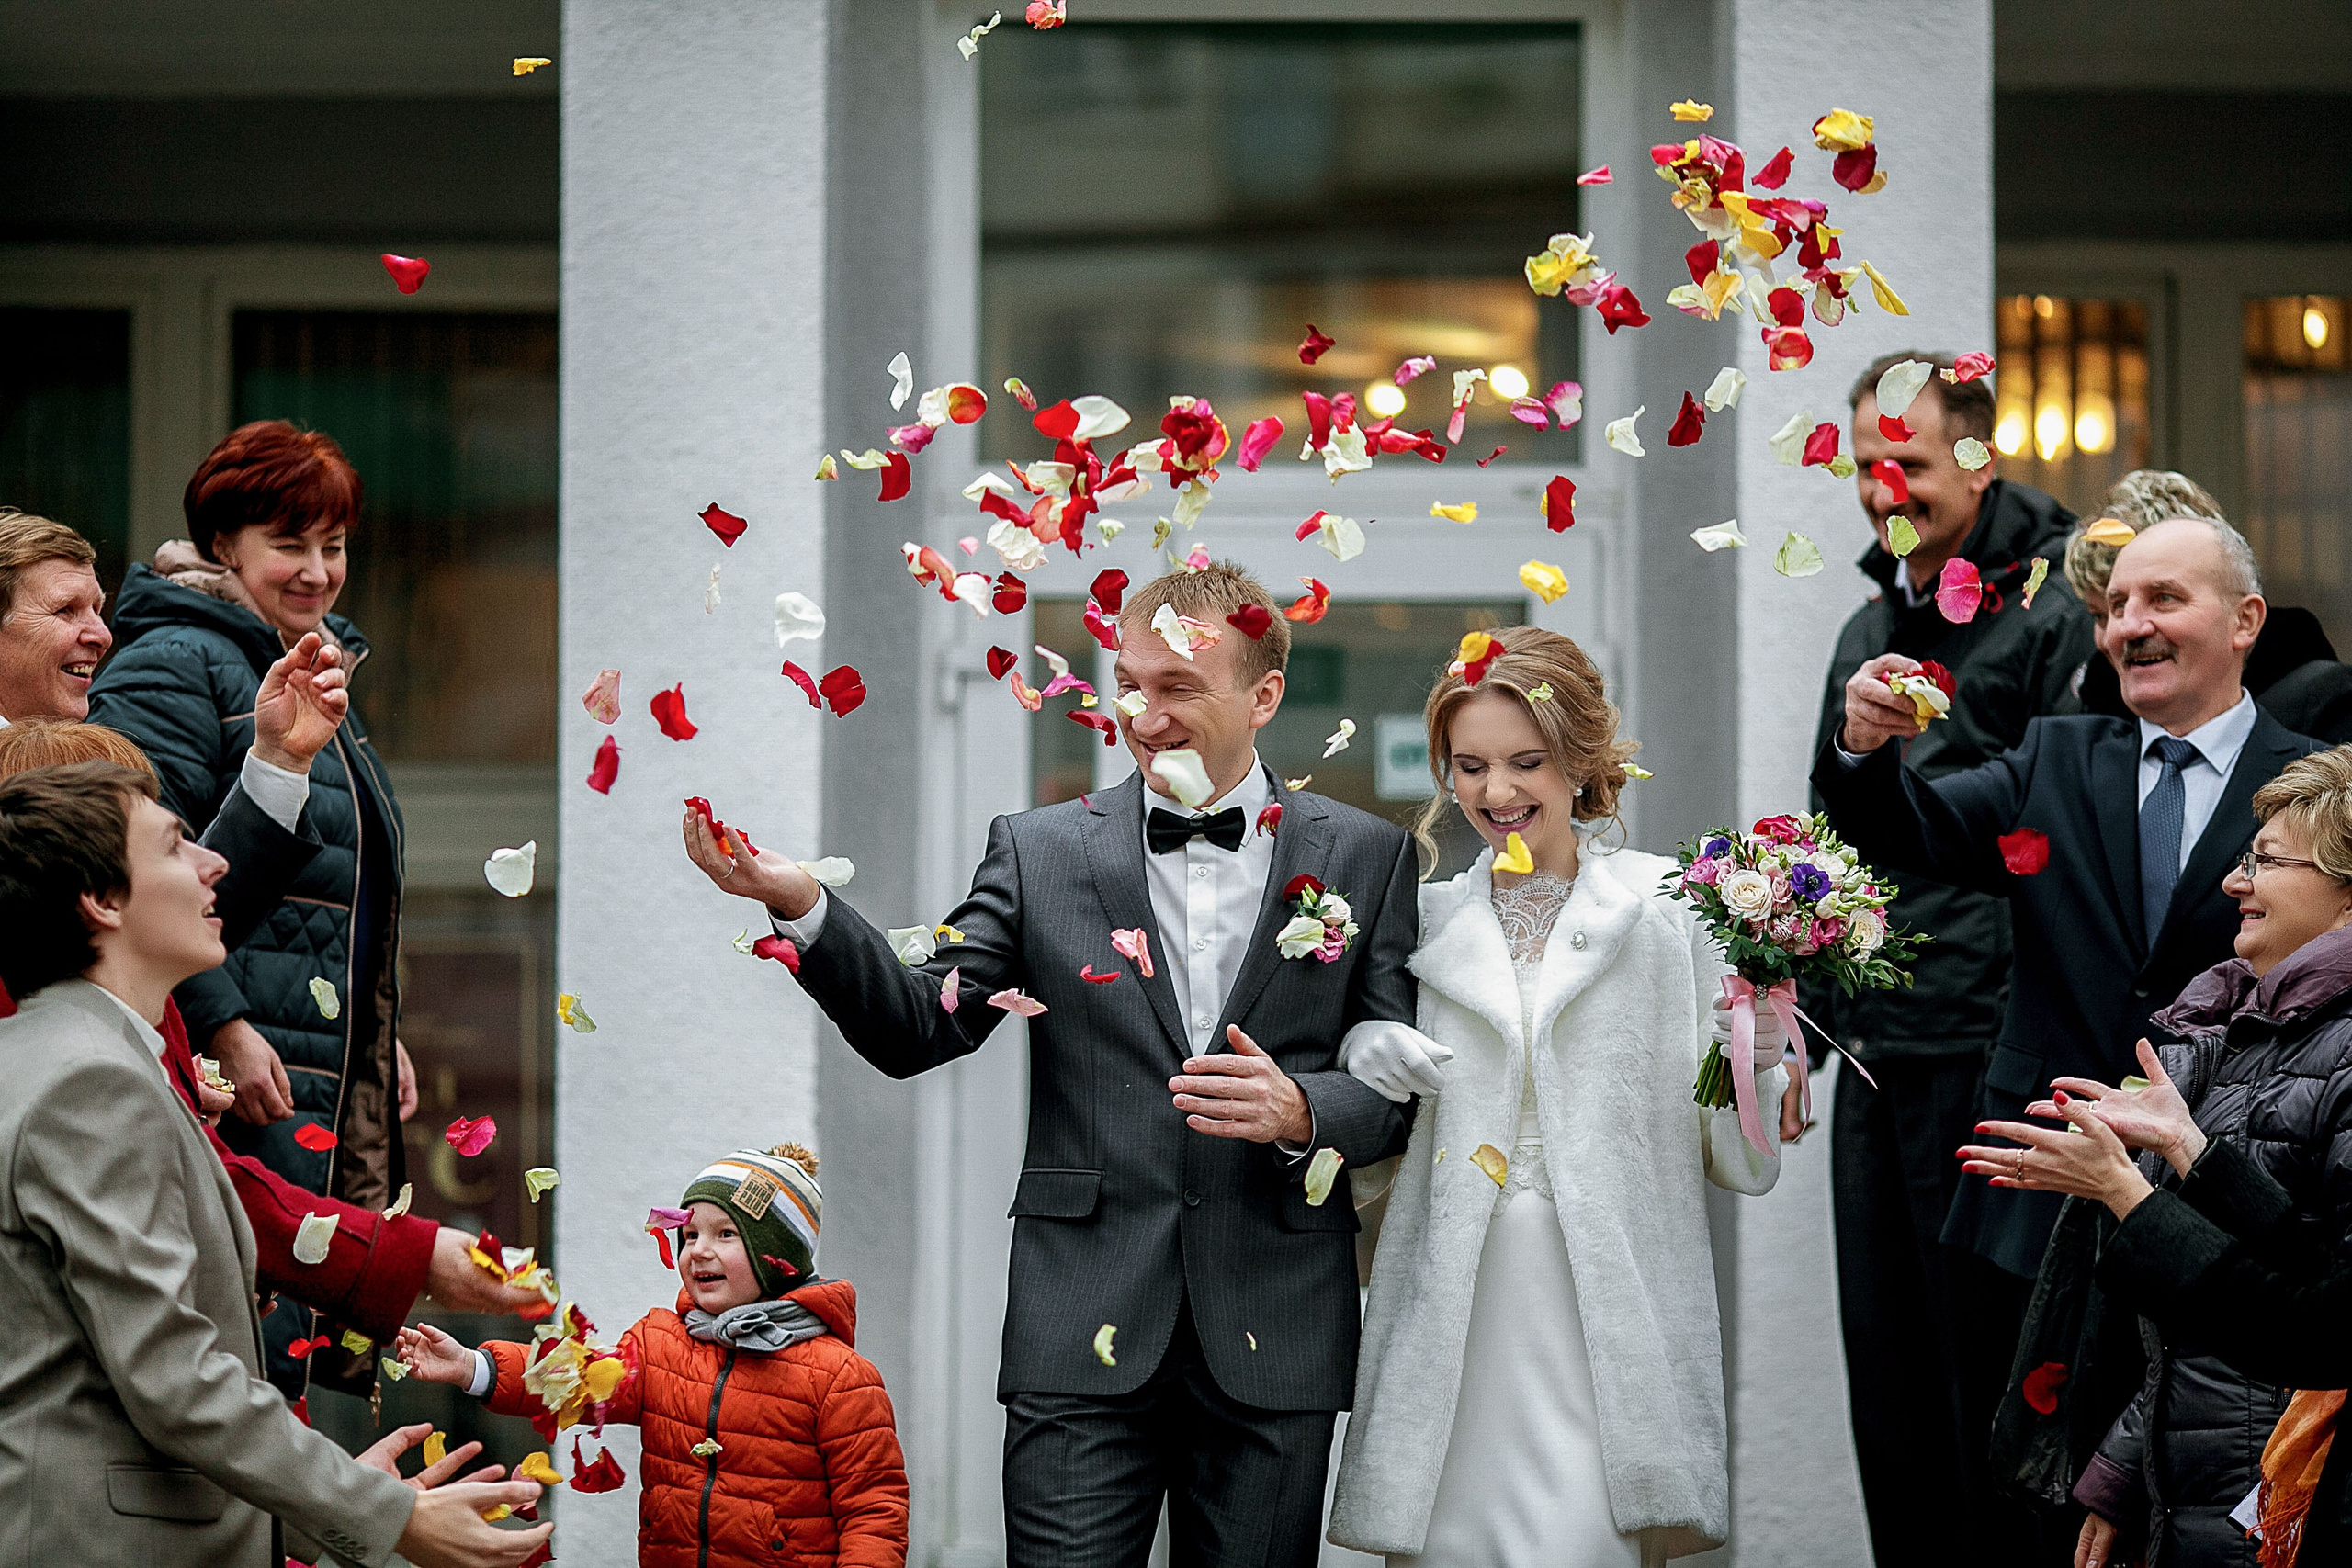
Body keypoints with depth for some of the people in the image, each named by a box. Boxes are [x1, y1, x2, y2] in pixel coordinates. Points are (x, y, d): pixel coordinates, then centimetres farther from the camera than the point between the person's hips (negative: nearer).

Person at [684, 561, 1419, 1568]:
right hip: (1086, 1334, 0)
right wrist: (801, 908, -16)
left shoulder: (1365, 857, 6)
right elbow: (919, 1028, -1)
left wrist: (1301, 1110, -17)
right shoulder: (1041, 852, 6)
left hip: (1275, 1342, 0)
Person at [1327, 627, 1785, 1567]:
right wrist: (1365, 1061, -2)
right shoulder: (1420, 921, 10)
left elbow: (1739, 1164, 3)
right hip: (1450, 1327, 3)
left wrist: (1756, 1061, -16)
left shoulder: (1672, 908, 2)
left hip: (1612, 1325, -3)